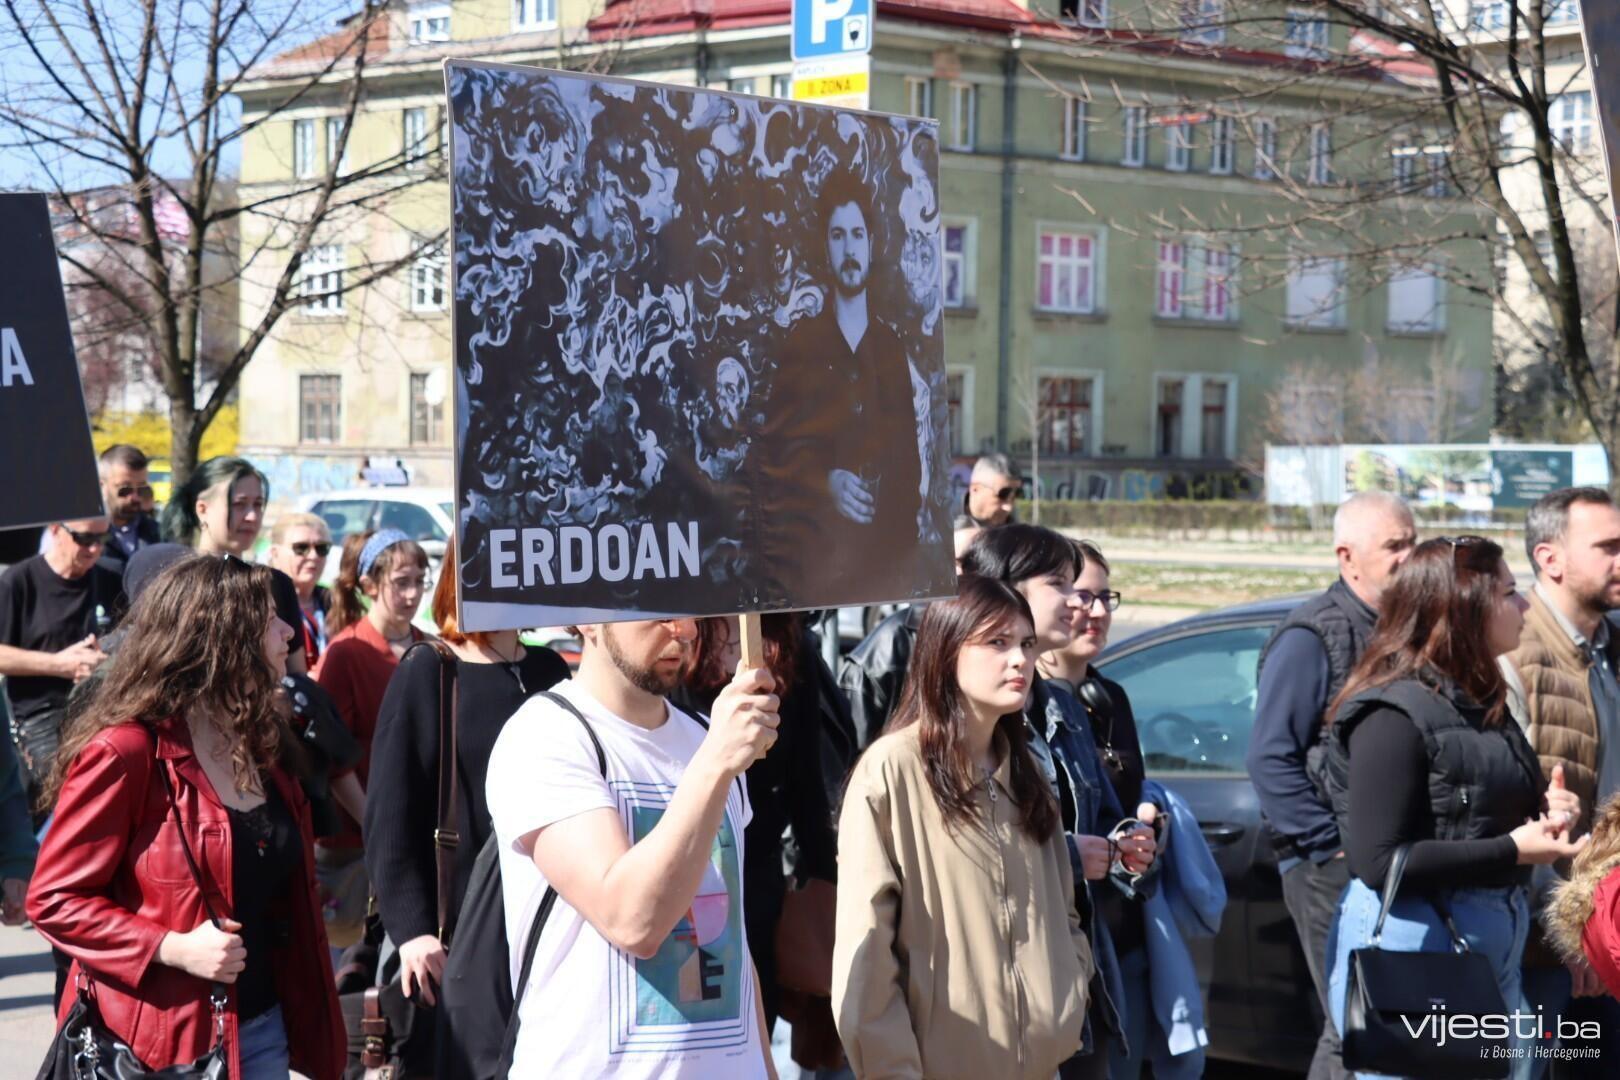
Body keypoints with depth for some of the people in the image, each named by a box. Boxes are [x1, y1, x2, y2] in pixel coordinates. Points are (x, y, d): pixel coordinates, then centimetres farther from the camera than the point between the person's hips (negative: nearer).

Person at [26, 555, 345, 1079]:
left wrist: (309, 1024, 13)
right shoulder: (125, 753, -15)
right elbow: (54, 899, -14)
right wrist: (172, 950, -23)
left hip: (262, 1028, 7)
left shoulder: (258, 748, 10)